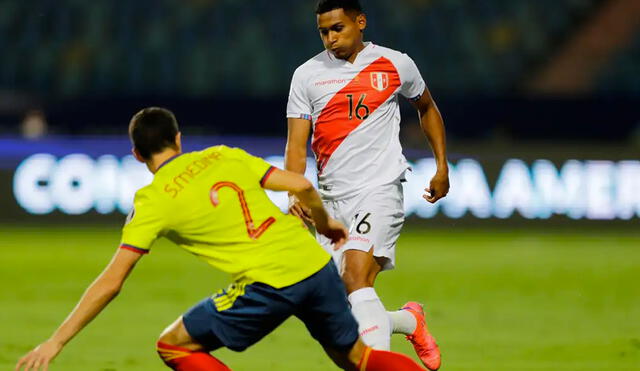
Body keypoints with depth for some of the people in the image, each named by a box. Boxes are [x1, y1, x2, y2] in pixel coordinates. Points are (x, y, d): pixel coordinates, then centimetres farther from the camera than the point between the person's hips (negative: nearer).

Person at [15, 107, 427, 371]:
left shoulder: (153, 201, 1)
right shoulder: (222, 156, 14)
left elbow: (111, 283, -3)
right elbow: (300, 186, 10)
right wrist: (326, 223, 31)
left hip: (269, 284, -6)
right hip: (315, 263, 6)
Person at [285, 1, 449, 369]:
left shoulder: (396, 65, 3)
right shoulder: (307, 75, 5)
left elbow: (427, 108, 22)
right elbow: (296, 144, 0)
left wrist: (442, 166, 17)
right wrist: (295, 192, -16)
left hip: (380, 190, -4)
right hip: (331, 199, 4)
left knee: (357, 275, -25)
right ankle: (408, 320, 28)